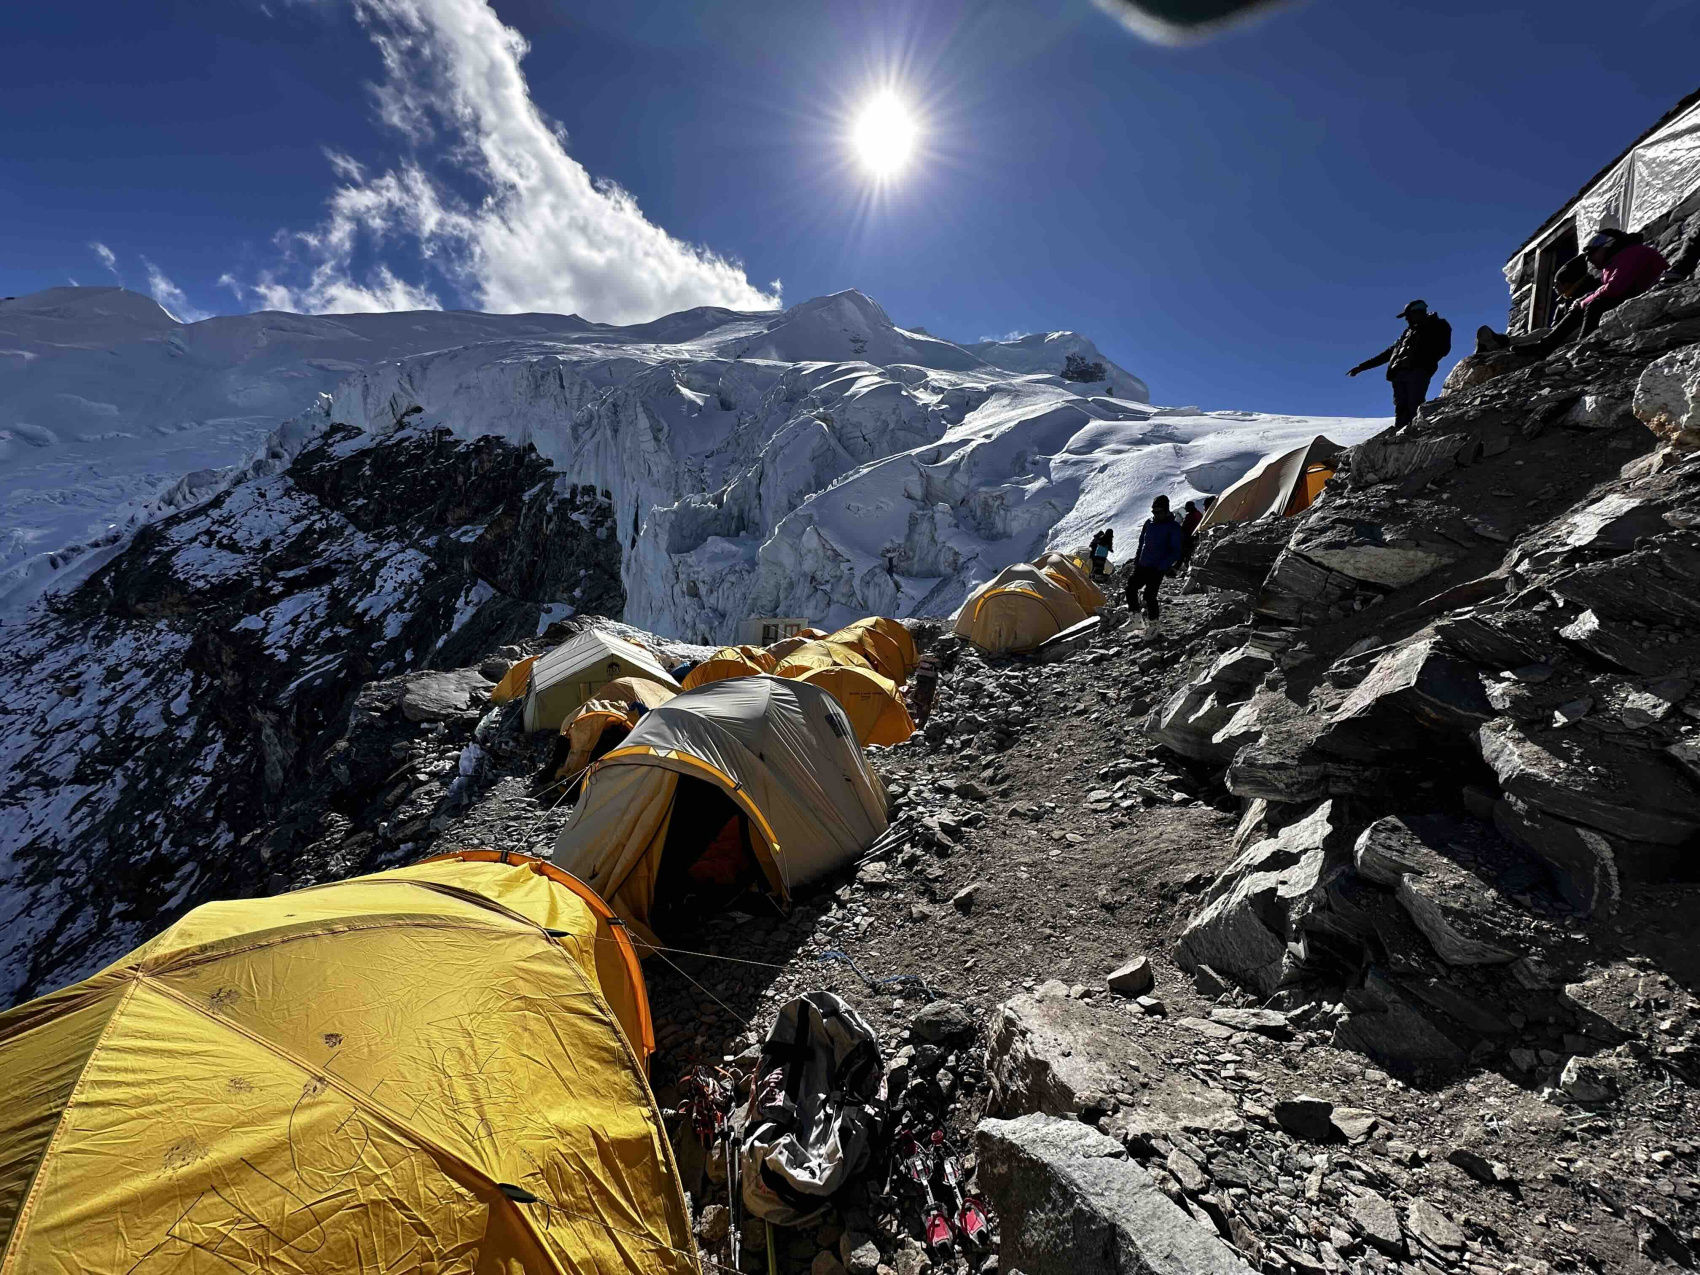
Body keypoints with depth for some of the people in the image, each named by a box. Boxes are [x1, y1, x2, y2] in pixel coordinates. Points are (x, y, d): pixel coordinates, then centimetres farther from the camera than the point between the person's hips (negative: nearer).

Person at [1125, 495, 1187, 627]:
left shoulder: (1173, 527, -9)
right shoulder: (1149, 523, 8)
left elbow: (1176, 552, -10)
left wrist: (1162, 567, -18)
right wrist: (1136, 560, 10)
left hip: (1158, 569, -6)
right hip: (1142, 566, 6)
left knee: (1149, 594, -12)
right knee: (1131, 588, 2)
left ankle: (1152, 622, 4)